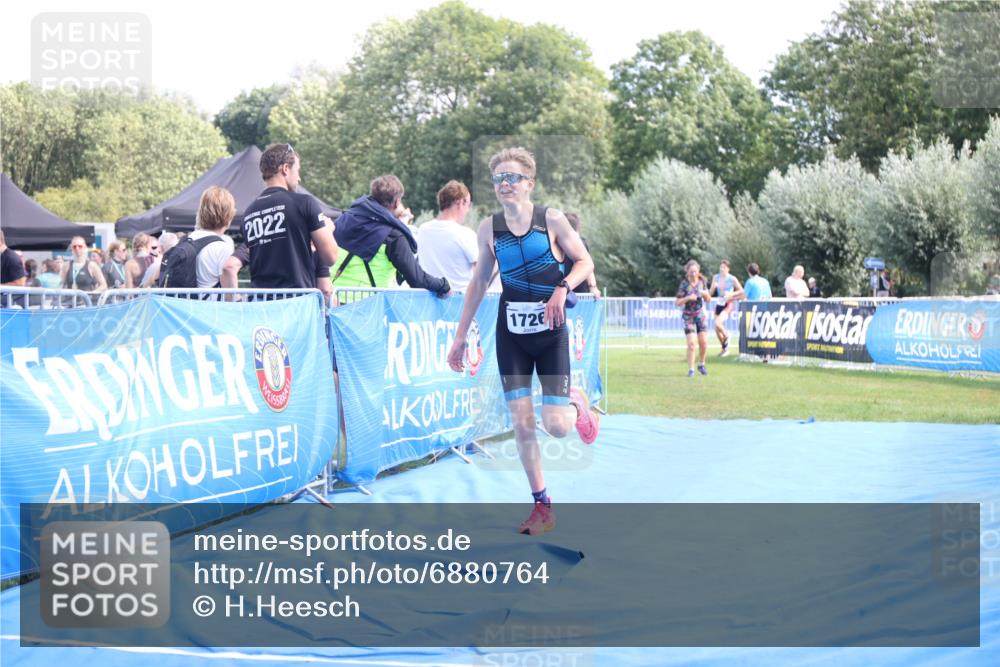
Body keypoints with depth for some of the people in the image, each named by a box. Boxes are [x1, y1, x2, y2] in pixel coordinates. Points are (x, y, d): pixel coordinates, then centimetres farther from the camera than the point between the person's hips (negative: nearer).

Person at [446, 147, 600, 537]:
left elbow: (585, 262, -1)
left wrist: (562, 288, -21)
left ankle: (576, 404, 28)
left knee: (556, 427, -8)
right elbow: (479, 283, 8)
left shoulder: (552, 220, -8)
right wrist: (460, 336, 8)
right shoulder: (489, 229, 0)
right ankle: (542, 505, 8)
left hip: (550, 333, -2)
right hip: (511, 333, 2)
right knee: (521, 422, -3)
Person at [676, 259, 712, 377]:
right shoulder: (684, 284, -12)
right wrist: (688, 298, -27)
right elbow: (678, 302, -11)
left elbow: (708, 300, 8)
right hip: (688, 316, -3)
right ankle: (691, 369, -2)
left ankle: (701, 364, 22)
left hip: (701, 314, 3)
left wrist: (706, 294, -14)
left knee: (703, 342, 0)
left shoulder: (702, 281, 0)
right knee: (691, 343, -12)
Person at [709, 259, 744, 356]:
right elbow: (710, 292, 3)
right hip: (719, 304, 6)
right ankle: (724, 348, 28)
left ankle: (726, 337, 5)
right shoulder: (716, 277, 2)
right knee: (717, 330, 9)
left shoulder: (732, 279, -10)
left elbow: (741, 291, -2)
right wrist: (713, 286, -17)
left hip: (729, 304, -6)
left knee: (718, 323, -25)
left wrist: (731, 294, -15)